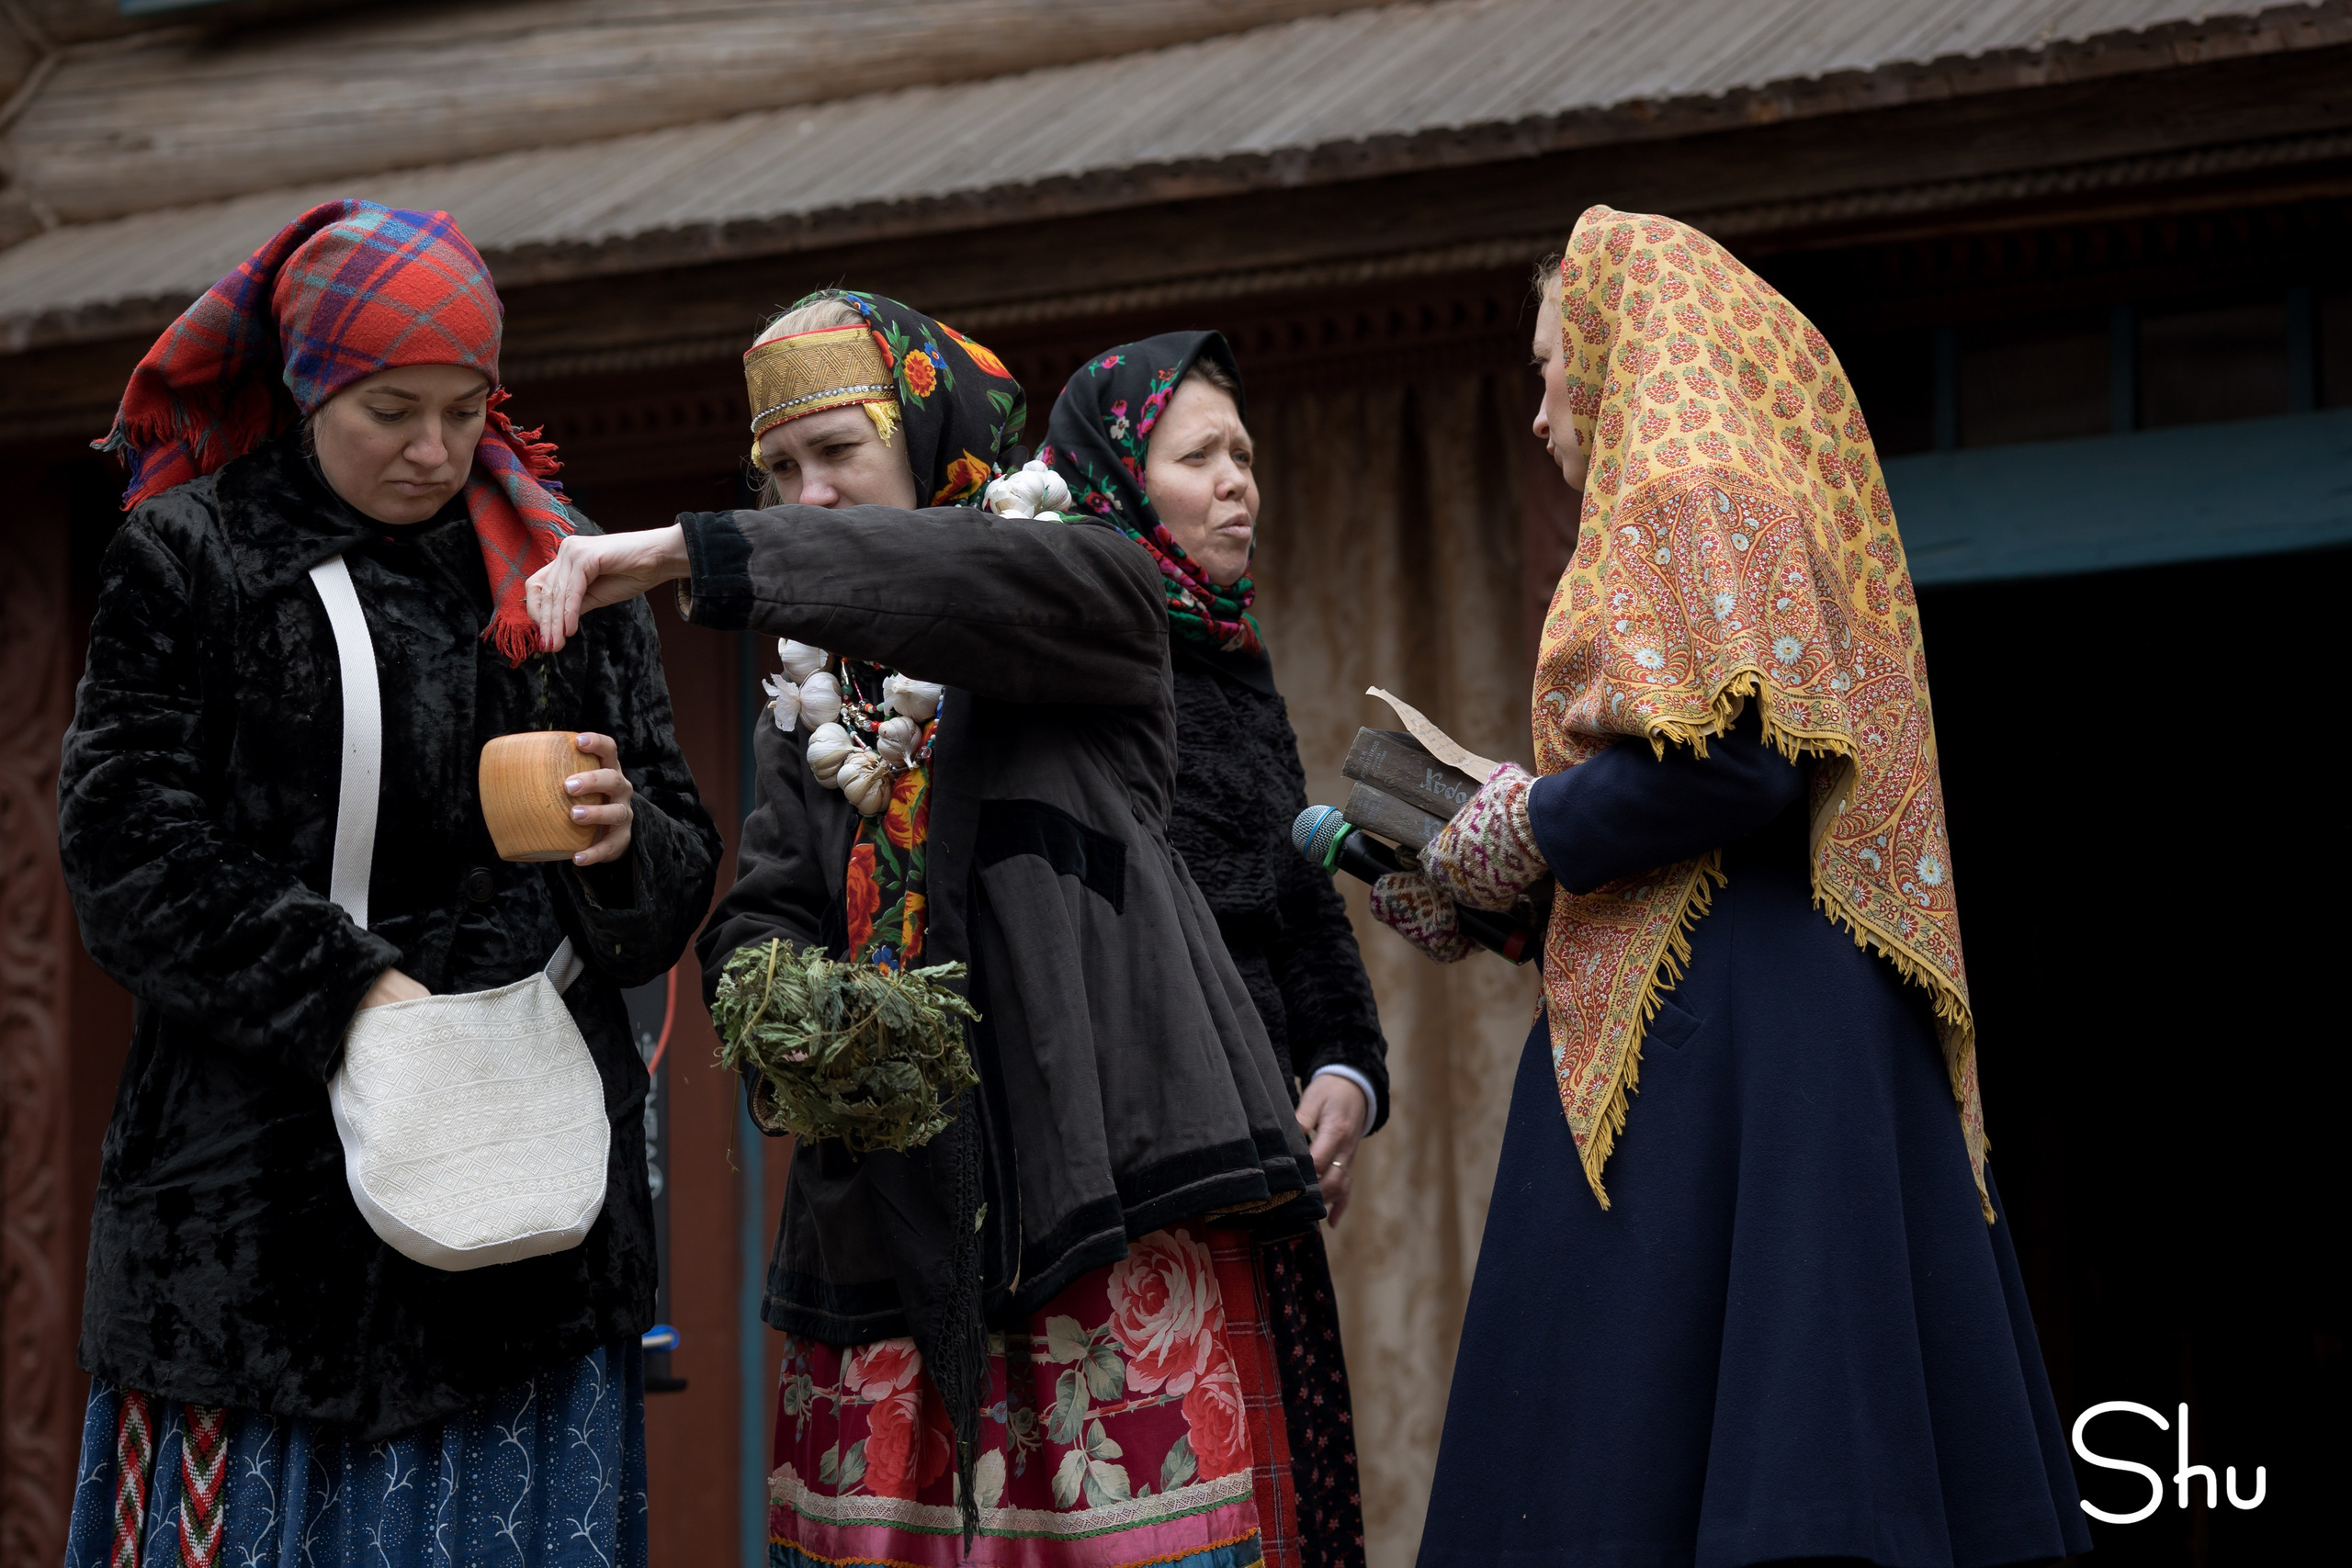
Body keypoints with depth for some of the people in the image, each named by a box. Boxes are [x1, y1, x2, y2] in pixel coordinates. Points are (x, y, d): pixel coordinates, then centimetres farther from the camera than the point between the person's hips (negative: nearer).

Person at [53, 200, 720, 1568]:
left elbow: (682, 875, 13)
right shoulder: (190, 560, 3)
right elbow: (126, 842, -4)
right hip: (268, 1181, -3)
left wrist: (621, 847, -11)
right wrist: (338, 991, -14)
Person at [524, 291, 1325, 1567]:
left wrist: (692, 551, -21)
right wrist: (779, 995, -9)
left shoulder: (1092, 597, 3)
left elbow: (979, 580, -19)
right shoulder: (811, 701, 22)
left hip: (1098, 1161, -5)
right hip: (890, 1202, 5)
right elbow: (765, 913, 16)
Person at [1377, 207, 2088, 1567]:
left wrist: (1496, 849, -6)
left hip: (1708, 1024, -10)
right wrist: (1490, 818, 18)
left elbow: (1731, 753, -19)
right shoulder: (1764, 478, 23)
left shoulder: (1689, 488, -5)